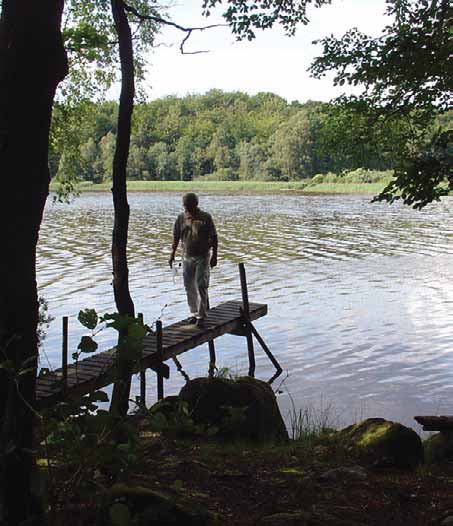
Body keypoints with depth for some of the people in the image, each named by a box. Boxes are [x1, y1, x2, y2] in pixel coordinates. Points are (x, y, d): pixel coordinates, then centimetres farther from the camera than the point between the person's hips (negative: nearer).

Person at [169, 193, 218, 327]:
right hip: (187, 256, 4)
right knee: (189, 287, 8)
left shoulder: (205, 218, -8)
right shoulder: (181, 218, 1)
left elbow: (213, 238, -5)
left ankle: (201, 315, -1)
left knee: (201, 286, -9)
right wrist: (172, 254, 10)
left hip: (203, 256, -4)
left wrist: (214, 256, -8)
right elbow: (176, 237, 10)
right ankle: (194, 313, 21)